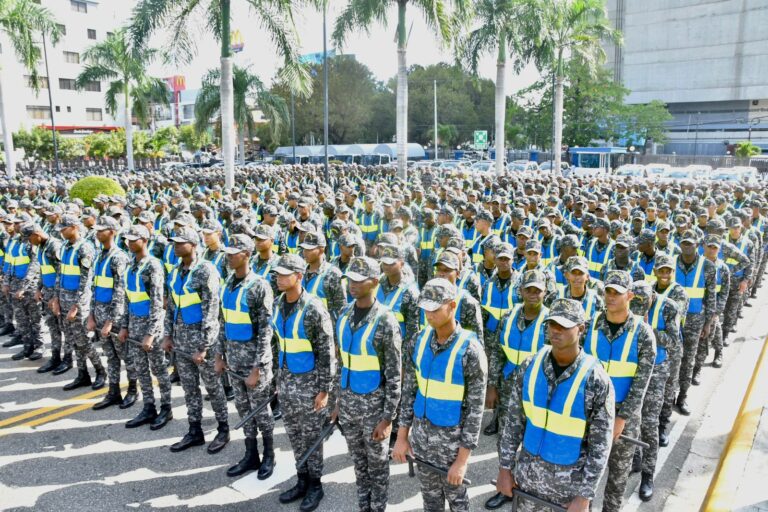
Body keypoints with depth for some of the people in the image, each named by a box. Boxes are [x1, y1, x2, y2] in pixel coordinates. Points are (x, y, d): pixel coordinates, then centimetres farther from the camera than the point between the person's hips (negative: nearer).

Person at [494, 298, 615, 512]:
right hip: (527, 473, 3)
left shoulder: (596, 380, -17)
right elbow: (514, 421, 1)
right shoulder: (529, 366, -7)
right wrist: (505, 467, 1)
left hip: (571, 481, -3)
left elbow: (601, 445, -12)